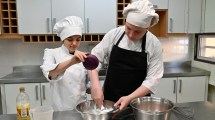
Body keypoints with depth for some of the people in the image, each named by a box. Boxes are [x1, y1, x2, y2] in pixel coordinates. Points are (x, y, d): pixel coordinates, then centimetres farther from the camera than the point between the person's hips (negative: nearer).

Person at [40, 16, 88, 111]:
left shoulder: (82, 57, 3)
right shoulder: (51, 53, -6)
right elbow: (49, 73, -29)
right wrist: (71, 62, -44)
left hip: (81, 108, 3)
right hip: (61, 109, -2)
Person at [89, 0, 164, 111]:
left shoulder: (154, 45, -12)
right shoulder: (114, 34, -9)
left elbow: (152, 79, -12)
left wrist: (130, 98, -22)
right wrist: (95, 85, -21)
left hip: (138, 101, -1)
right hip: (110, 98, 2)